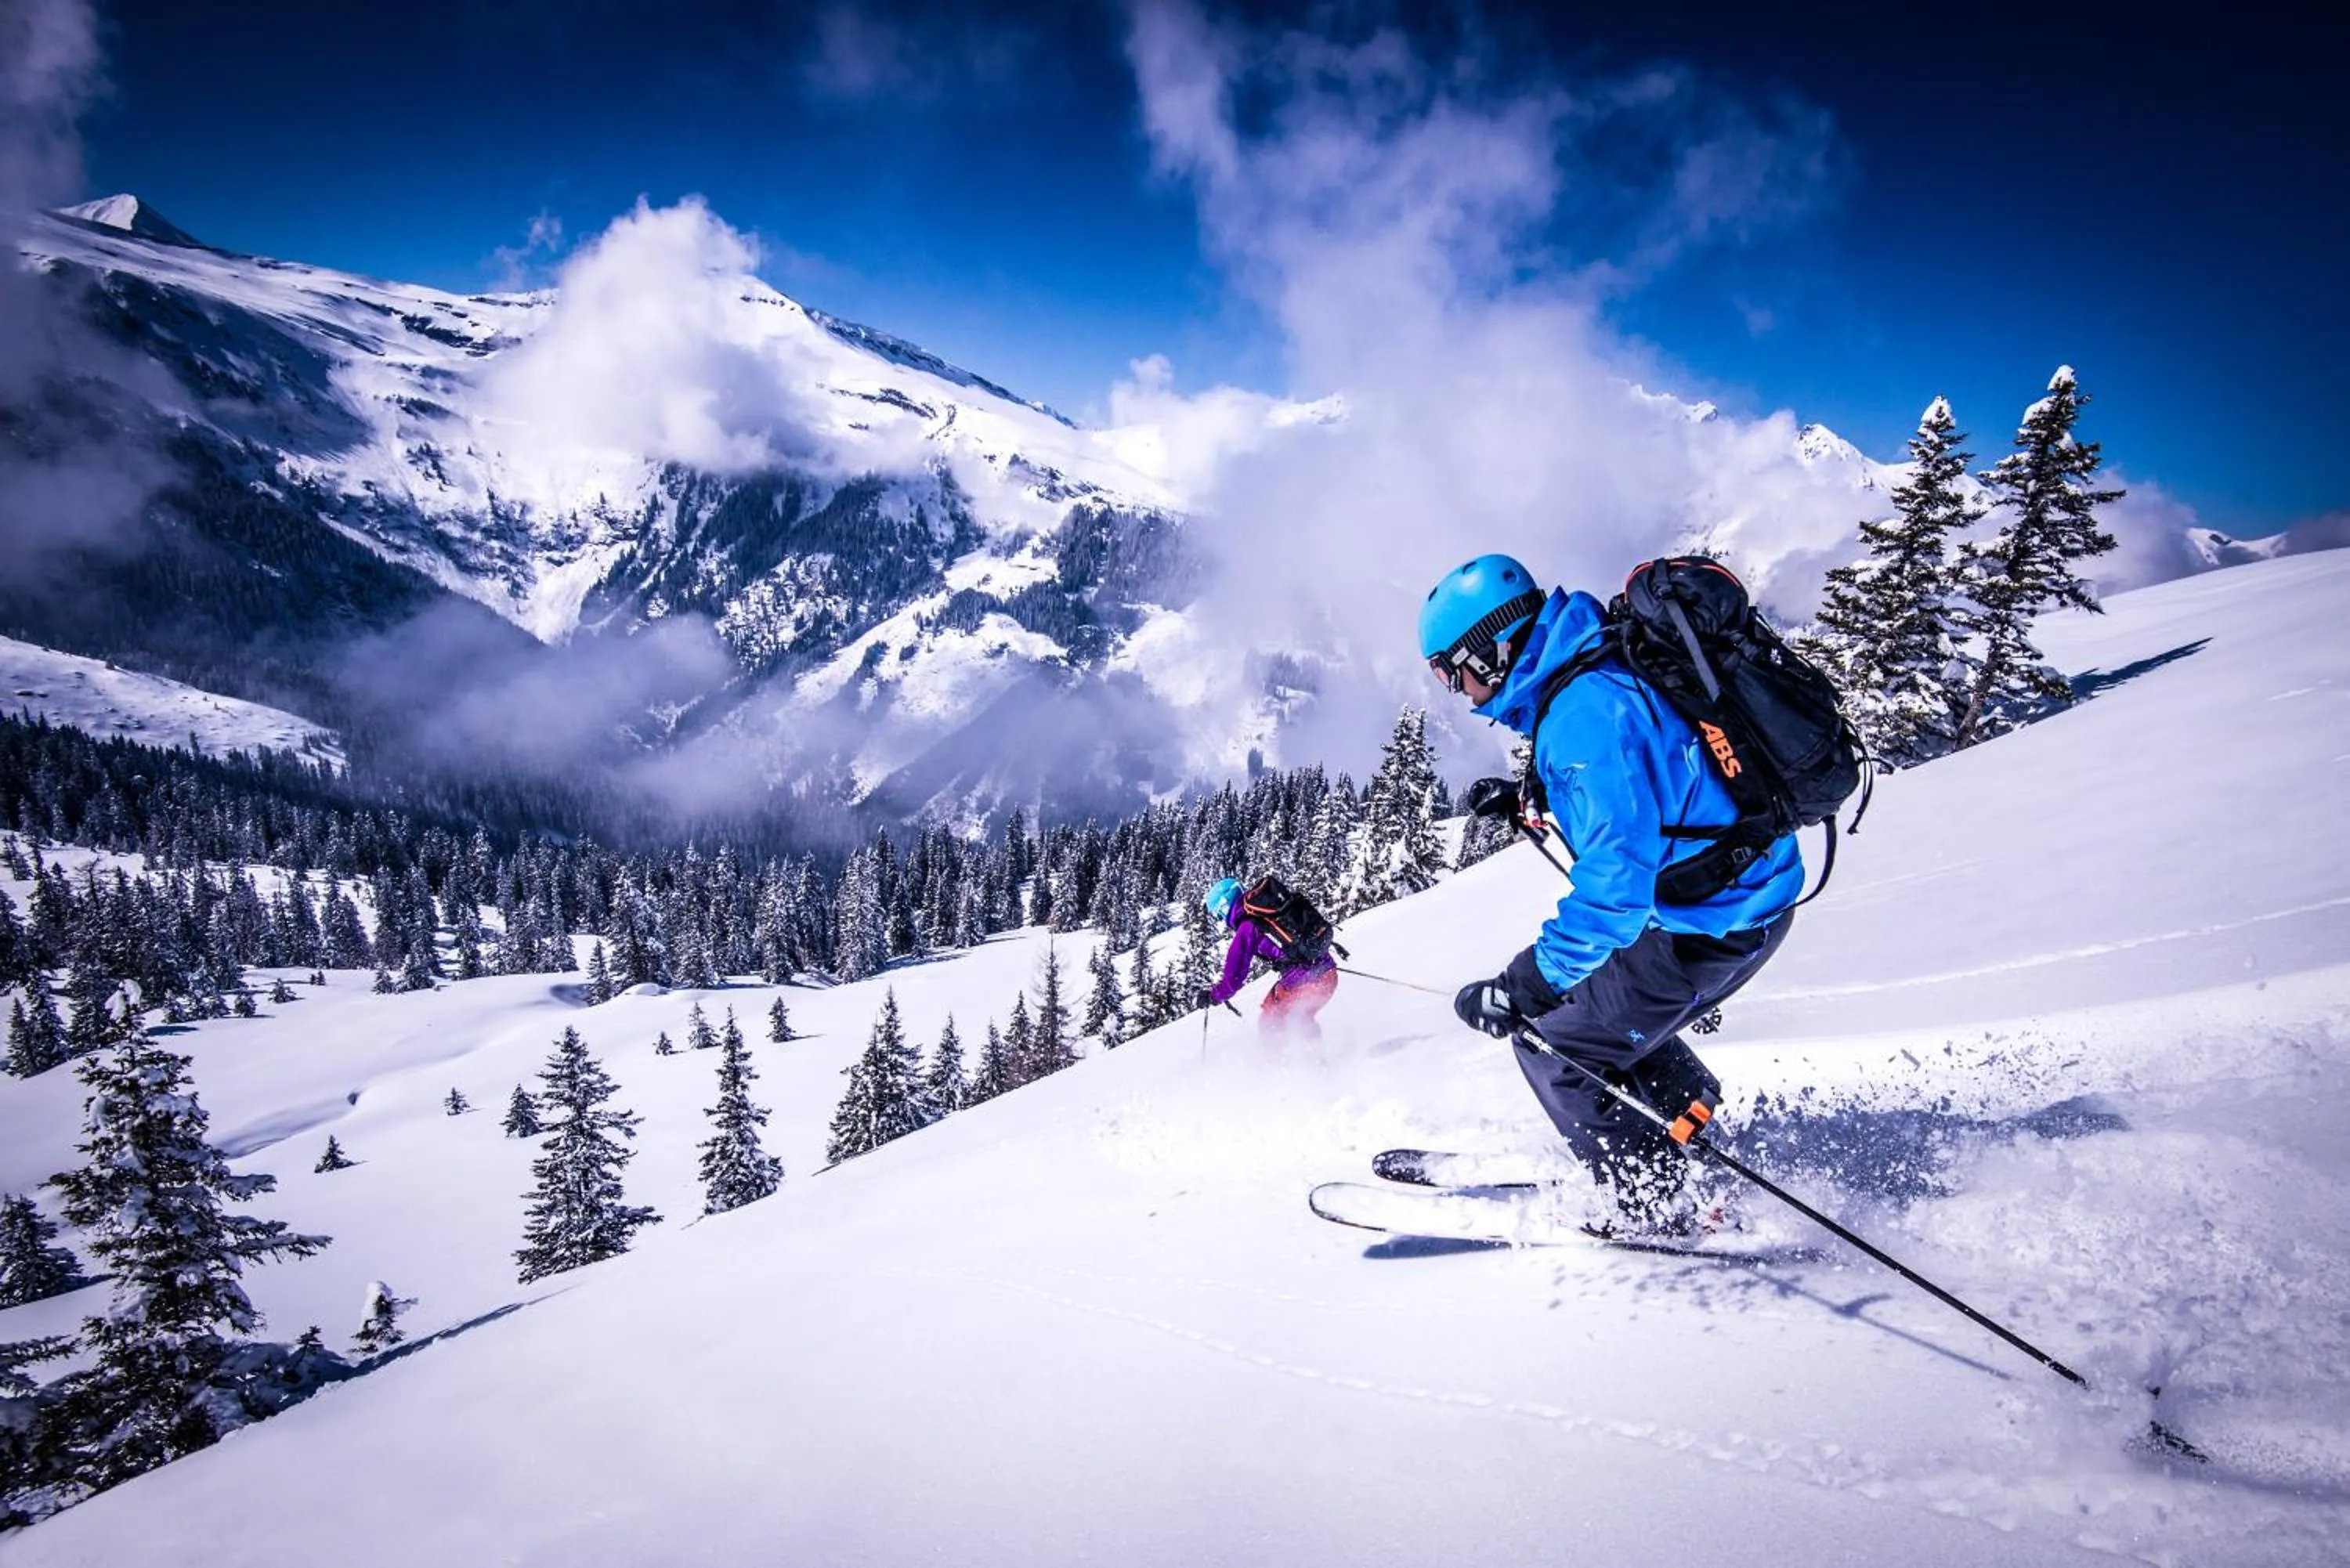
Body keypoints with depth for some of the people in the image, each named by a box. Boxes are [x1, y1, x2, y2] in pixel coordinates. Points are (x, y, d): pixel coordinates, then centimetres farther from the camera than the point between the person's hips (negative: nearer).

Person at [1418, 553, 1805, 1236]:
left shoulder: (1582, 711, -25)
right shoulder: (1597, 670, 6)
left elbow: (1619, 873, -32)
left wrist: (1525, 985, -30)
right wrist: (1529, 798, 18)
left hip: (1707, 922, -10)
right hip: (1752, 896, 10)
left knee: (1548, 1040, 2)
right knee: (1604, 1004, 27)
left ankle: (1656, 1212, 12)